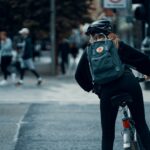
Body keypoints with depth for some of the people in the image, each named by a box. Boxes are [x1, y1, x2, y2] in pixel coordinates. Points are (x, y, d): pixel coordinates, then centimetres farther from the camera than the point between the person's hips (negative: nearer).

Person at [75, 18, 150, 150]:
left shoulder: (88, 52, 23)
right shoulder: (118, 45, 21)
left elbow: (79, 76, 25)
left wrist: (90, 88, 40)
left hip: (106, 89, 0)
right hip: (129, 83, 0)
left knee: (107, 134, 9)